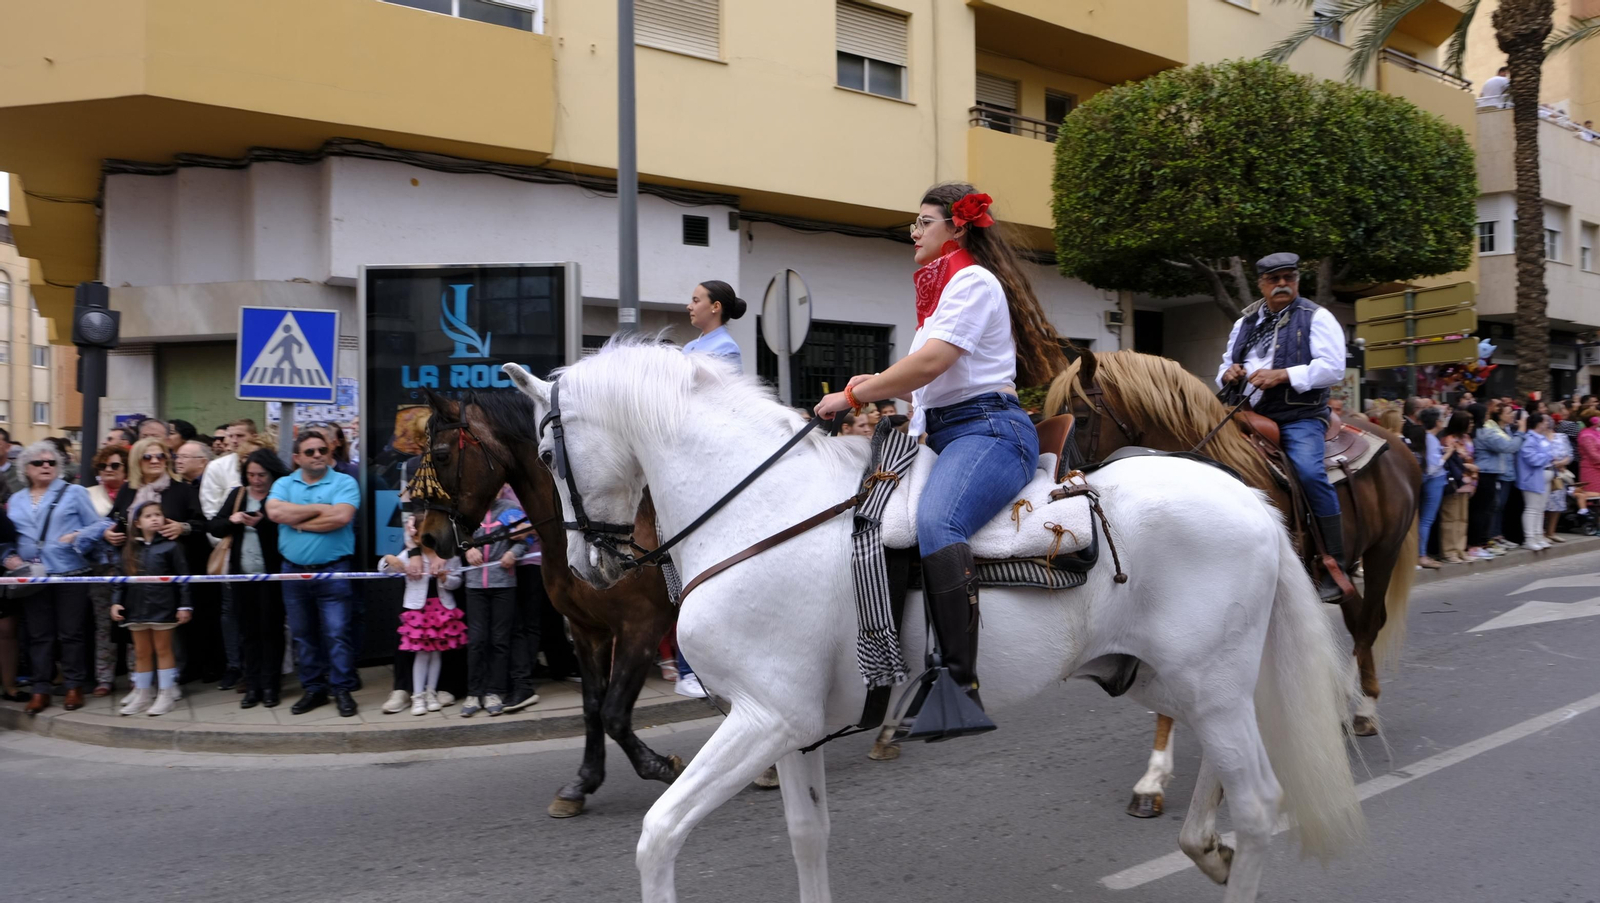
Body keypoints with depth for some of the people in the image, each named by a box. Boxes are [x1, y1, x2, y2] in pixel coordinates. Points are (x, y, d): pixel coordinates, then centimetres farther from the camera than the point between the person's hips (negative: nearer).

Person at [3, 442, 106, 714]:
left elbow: (97, 526, -1)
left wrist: (78, 536, -19)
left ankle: (74, 687, 9)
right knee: (39, 634, 7)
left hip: (70, 574, -3)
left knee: (71, 633, 1)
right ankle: (40, 690, 13)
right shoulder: (16, 501, 14)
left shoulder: (74, 493, 3)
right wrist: (8, 557, -2)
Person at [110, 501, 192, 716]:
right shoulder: (130, 549, 8)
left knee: (163, 650, 3)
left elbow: (182, 577, -5)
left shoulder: (170, 547, -4)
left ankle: (166, 694, 10)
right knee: (141, 652, 11)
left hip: (162, 607, -4)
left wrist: (184, 605, -8)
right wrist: (116, 602, 1)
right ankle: (142, 694, 20)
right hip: (137, 607, 4)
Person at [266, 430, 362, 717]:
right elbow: (274, 511, -11)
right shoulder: (284, 484, 9)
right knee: (302, 634, 11)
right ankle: (313, 688, 22)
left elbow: (341, 517, -19)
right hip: (293, 571, 4)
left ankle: (343, 689, 4)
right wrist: (319, 509, -10)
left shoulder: (344, 483, -2)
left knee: (337, 633, -5)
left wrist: (297, 521, -9)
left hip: (332, 571, -4)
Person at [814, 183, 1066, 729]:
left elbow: (933, 361, -17)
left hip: (989, 429, -11)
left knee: (936, 522, -37)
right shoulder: (942, 288, 27)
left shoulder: (974, 281, -3)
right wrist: (881, 387, 14)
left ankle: (960, 682, -44)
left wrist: (854, 396, -13)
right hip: (944, 434, 11)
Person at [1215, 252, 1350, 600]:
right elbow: (1225, 368, 26)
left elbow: (1332, 367, -9)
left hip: (1300, 417, -6)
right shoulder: (1245, 324, 20)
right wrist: (1229, 374, 1)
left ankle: (1335, 566, -22)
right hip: (1249, 416, 6)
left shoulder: (1316, 318, 3)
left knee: (1308, 471, -30)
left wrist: (1282, 375, -20)